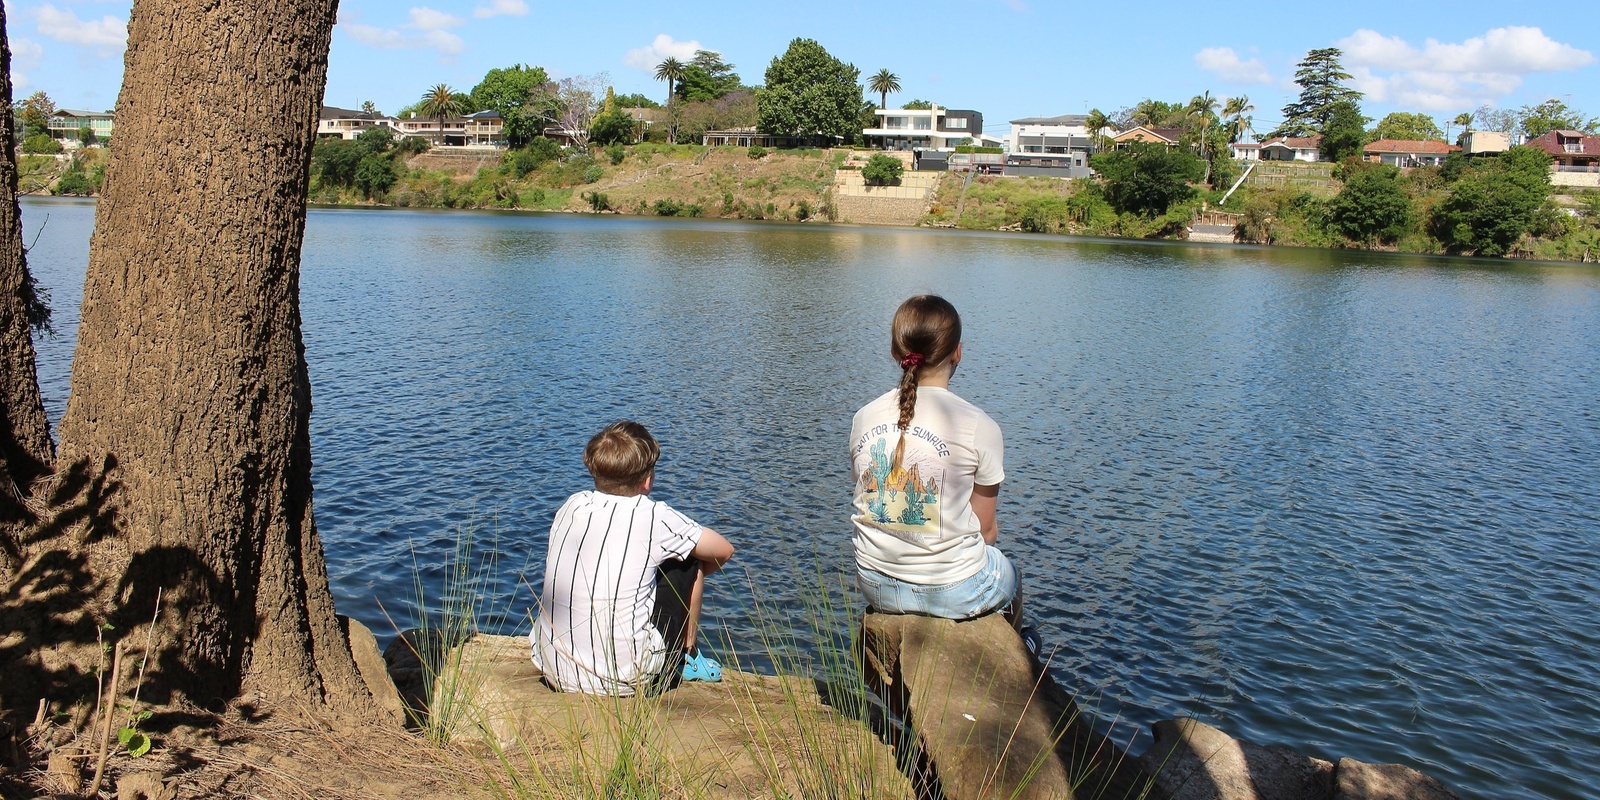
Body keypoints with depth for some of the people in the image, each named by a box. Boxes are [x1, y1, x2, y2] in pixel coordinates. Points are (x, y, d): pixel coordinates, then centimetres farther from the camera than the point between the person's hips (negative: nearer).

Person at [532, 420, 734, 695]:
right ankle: (686, 658, 28)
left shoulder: (572, 505, 0)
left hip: (554, 672, 5)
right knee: (689, 561, 11)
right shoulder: (653, 516, -11)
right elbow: (724, 551, 4)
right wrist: (694, 573, 25)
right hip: (624, 680, -4)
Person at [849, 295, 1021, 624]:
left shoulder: (863, 418, -3)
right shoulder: (978, 426, -16)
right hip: (952, 593, -4)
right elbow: (985, 529, -5)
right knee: (1009, 576, 32)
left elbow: (872, 508, 8)